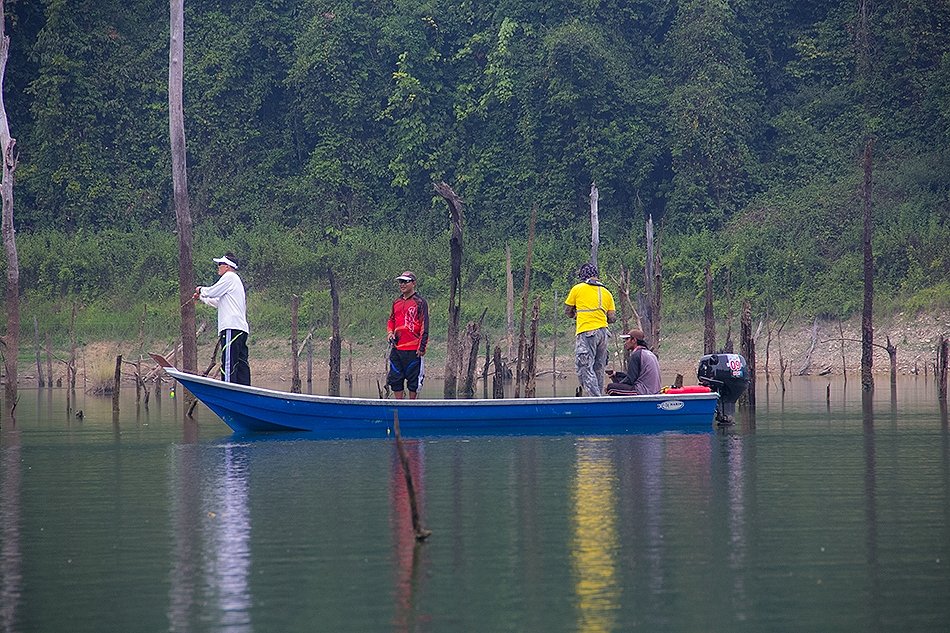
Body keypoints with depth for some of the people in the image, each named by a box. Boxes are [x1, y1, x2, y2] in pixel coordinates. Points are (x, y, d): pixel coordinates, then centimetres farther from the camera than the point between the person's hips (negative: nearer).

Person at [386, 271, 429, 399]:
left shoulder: (420, 302, -4)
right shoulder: (396, 302, 14)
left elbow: (424, 326, -7)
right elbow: (391, 320, 27)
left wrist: (422, 347, -12)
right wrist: (390, 332, 5)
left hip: (413, 350, -6)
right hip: (396, 348, 6)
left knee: (413, 380, 0)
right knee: (395, 379, 6)